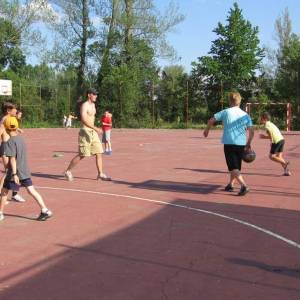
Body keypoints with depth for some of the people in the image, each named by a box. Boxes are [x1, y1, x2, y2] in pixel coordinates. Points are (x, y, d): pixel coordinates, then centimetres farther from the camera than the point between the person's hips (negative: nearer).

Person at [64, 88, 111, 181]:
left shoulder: (93, 105, 14)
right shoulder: (84, 105, -13)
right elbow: (84, 120, -26)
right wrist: (95, 128, -33)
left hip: (93, 132, 8)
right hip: (85, 132, -8)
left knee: (99, 153, 3)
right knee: (82, 155, -5)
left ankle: (101, 174, 6)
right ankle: (68, 171, 9)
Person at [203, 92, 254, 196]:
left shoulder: (225, 112, -1)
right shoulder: (245, 115, 6)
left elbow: (211, 120, 2)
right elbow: (251, 131, 1)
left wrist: (207, 130, 21)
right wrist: (248, 143, 14)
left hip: (229, 143, -4)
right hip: (241, 144, 4)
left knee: (233, 168, -5)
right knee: (236, 166, 20)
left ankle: (244, 186, -21)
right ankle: (230, 185, 31)